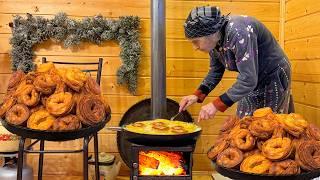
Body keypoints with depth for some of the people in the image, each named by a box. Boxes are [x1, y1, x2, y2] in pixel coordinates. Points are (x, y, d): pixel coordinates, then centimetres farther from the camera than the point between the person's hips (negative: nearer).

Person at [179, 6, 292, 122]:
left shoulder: (238, 32, -33)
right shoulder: (214, 41, -8)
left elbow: (248, 79, -36)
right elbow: (215, 71, 6)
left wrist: (217, 105, -34)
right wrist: (198, 95, -8)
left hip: (274, 76, -7)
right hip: (253, 79, 7)